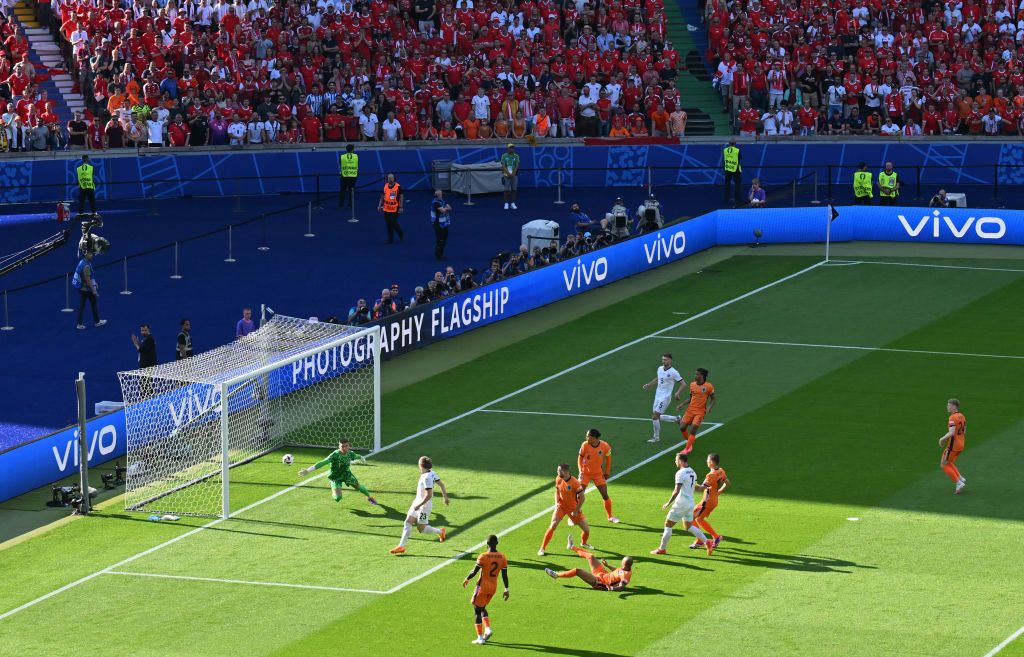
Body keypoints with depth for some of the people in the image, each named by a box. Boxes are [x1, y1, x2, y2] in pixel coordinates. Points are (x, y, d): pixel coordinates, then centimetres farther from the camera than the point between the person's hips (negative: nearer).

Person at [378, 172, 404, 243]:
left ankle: (402, 236, 15)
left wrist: (401, 207, -12)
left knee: (393, 223, -8)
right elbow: (382, 197, 16)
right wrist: (380, 205, 13)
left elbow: (401, 197, -7)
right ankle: (390, 240, 15)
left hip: (395, 209, -5)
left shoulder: (398, 187, -9)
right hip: (386, 209, 5)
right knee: (388, 225, 7)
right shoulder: (385, 186, 7)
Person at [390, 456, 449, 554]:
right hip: (417, 502, 9)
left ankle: (440, 531, 23)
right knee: (408, 522, 3)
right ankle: (401, 546, 4)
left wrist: (419, 505, -23)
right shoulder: (432, 473, 1)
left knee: (421, 529, 2)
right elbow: (441, 484, 12)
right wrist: (445, 496, 22)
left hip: (424, 505, -9)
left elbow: (429, 495, -29)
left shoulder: (427, 478, -26)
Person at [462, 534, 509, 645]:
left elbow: (474, 572, -12)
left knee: (477, 610, 6)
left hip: (482, 587, -5)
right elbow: (505, 575, 1)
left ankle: (480, 638, 4)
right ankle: (488, 629, 5)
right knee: (482, 608, 24)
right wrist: (506, 590, 9)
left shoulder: (483, 557, -18)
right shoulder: (502, 558, -3)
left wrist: (466, 579, 7)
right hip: (493, 588, 5)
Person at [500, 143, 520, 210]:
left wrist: (513, 173, -14)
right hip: (506, 174, -2)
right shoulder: (504, 156, 1)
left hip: (514, 174, 2)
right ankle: (506, 204, 4)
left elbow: (517, 166, 0)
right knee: (507, 189, -3)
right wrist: (508, 173, -16)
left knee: (514, 189, 1)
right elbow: (503, 166, -5)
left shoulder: (516, 156, 6)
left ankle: (513, 203, 8)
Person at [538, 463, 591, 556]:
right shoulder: (558, 479, -9)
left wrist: (576, 511, -14)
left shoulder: (575, 483, -24)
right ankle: (542, 548, -6)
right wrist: (557, 503, -8)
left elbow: (582, 497, -16)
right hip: (561, 506, 2)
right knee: (553, 526, -16)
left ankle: (584, 543, 33)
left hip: (573, 508, -2)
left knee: (586, 529, -1)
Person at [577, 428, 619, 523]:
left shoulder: (605, 446, -15)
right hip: (585, 473, -1)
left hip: (598, 473, 1)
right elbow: (580, 457, 0)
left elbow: (608, 458, 3)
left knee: (605, 496, 0)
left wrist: (607, 472, 4)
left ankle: (610, 517, 18)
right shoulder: (585, 445, -15)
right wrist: (580, 470, -9)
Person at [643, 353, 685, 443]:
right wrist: (648, 385, 11)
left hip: (665, 397, -8)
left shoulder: (673, 372, -14)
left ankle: (656, 437, 5)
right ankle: (676, 419, 29)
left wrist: (677, 393, -26)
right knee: (657, 417, 11)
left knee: (655, 416, -10)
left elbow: (683, 383, -12)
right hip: (657, 396, 8)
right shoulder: (660, 368, 6)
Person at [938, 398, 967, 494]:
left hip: (953, 446, -9)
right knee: (949, 463, 23)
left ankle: (958, 482, -1)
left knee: (944, 465, 4)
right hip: (960, 445, 9)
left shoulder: (953, 418, -20)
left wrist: (942, 439, -15)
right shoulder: (962, 416, 7)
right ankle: (960, 478, 12)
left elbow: (951, 433, -30)